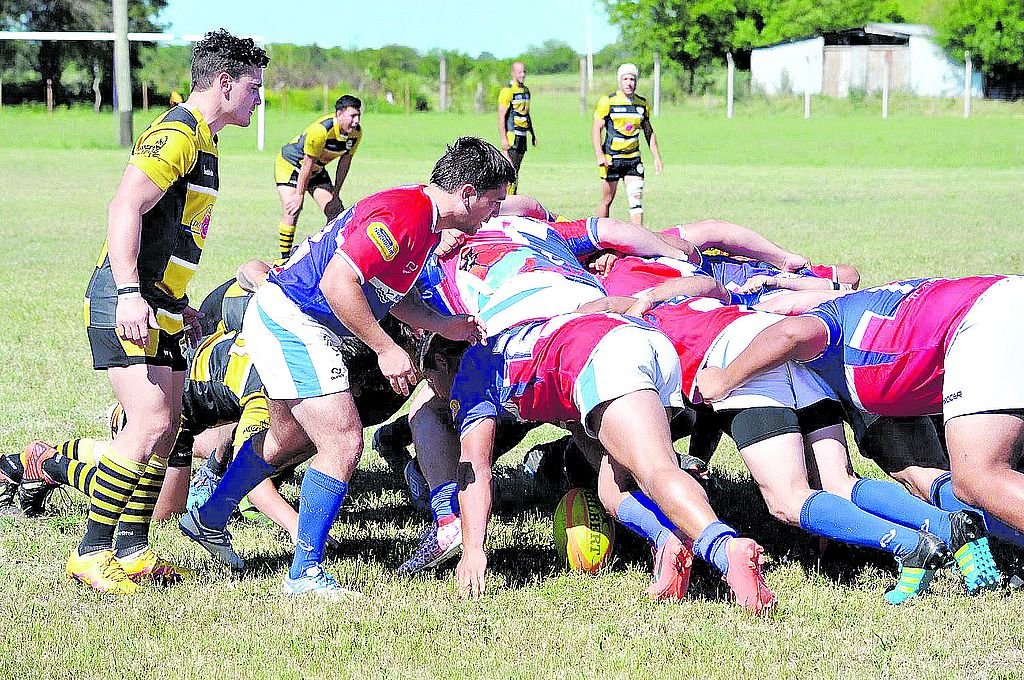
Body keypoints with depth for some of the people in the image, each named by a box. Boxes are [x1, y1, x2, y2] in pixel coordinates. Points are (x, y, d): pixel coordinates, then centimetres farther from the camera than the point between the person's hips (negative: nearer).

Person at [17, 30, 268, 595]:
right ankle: (91, 553, -11)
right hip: (127, 305, -10)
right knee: (151, 426, -16)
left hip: (157, 307, 10)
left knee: (164, 429, 8)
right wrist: (129, 294, -29)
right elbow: (125, 209, -22)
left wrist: (179, 306, 28)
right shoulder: (176, 134, -13)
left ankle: (132, 549, 14)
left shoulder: (200, 141, 19)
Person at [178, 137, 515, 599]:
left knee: (288, 439, 26)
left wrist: (443, 325, 5)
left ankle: (208, 520, 45)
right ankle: (305, 573, -6)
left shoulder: (425, 221, 8)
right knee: (344, 443, -12)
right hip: (290, 320, -11)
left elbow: (388, 292, 18)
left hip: (279, 318, 11)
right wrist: (386, 349, -23)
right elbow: (337, 282, -29)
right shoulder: (404, 214, -24)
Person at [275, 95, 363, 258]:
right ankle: (284, 258, -11)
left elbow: (345, 160, 0)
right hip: (289, 165, -7)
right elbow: (307, 164, -28)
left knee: (336, 212, -2)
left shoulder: (356, 132, -15)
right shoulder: (321, 129, -36)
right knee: (292, 212, -19)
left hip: (317, 170, 7)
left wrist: (336, 191, 2)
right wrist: (299, 195, -22)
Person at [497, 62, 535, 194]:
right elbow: (501, 116, -13)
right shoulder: (507, 91, -11)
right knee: (511, 169, -12)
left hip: (522, 135, 8)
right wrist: (503, 139, -18)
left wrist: (533, 133, 25)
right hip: (512, 135, -8)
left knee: (516, 168, 10)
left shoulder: (526, 90, 15)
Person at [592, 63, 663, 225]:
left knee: (636, 199, -6)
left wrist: (656, 156, 11)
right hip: (612, 159, -3)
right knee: (607, 200, 2)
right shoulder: (607, 101, -5)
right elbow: (596, 129, -6)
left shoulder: (643, 104, 9)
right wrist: (599, 155, -16)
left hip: (633, 159, 3)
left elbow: (649, 132, 18)